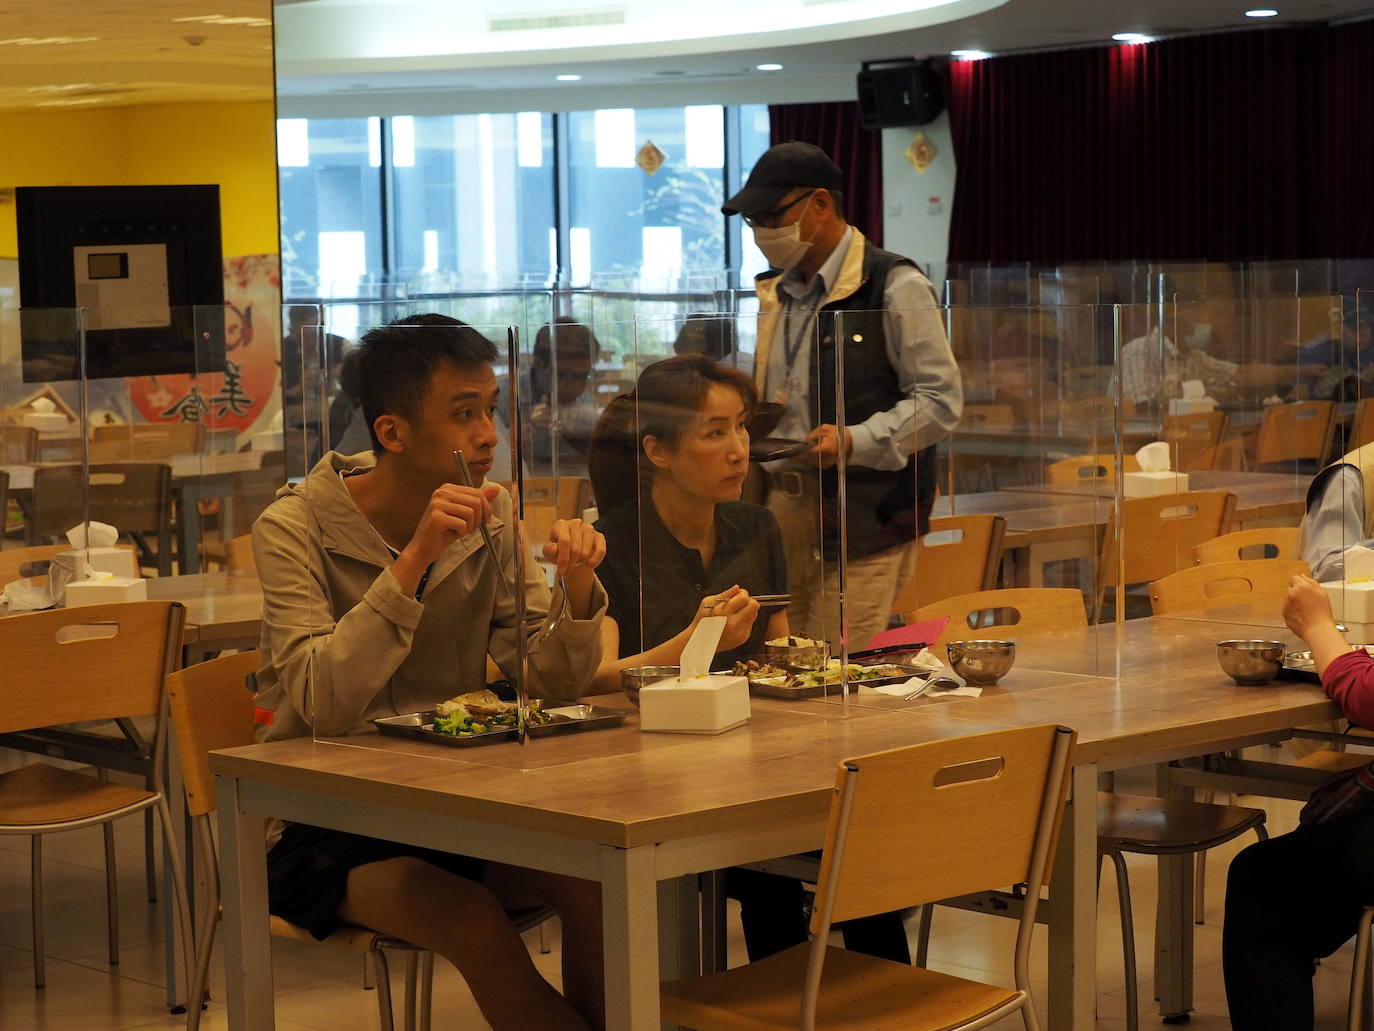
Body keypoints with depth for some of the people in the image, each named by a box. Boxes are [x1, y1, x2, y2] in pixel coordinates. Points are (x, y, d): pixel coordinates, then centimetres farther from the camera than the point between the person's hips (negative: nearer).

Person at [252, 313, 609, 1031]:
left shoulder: (490, 517, 3)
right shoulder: (295, 528, -12)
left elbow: (553, 683, 2)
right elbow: (324, 705, -26)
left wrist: (577, 587, -17)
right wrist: (416, 558, -32)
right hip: (325, 829, -4)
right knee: (473, 919, -30)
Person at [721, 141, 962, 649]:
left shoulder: (894, 287, -6)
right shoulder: (774, 291, 18)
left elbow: (940, 400, -10)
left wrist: (853, 441, -21)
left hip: (862, 518, -7)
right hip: (784, 510, 7)